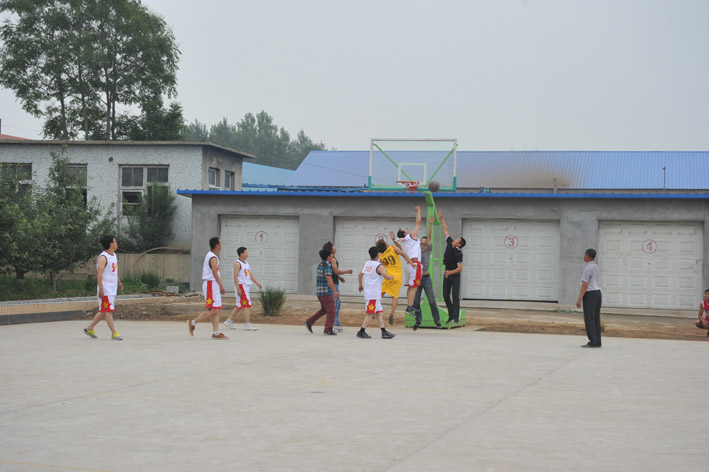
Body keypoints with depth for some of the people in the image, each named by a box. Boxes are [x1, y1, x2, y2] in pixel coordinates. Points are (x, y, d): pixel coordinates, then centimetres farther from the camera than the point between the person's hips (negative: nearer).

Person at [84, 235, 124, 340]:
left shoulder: (114, 255, 14)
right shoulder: (103, 257, -15)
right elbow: (99, 273, -20)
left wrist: (119, 282, 27)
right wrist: (101, 289, -25)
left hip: (112, 288, 9)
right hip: (105, 289, -9)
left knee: (104, 311, 14)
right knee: (108, 311, -6)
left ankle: (89, 329, 24)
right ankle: (114, 333, -4)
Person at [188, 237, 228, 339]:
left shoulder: (209, 255, 16)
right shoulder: (213, 258, -15)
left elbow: (203, 270, 24)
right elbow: (214, 272, -27)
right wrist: (221, 285, -32)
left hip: (211, 285, 10)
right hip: (211, 285, -10)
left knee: (217, 311, 7)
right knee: (213, 311, -10)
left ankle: (215, 333, 4)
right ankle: (193, 322, -3)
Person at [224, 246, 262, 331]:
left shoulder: (246, 264, 17)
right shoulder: (237, 264, -11)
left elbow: (250, 275, 20)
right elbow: (235, 277, -17)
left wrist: (257, 283, 9)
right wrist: (238, 289, -22)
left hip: (246, 286, 9)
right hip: (241, 286, -9)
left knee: (239, 306, 13)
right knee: (247, 305, -11)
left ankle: (229, 321, 22)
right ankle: (247, 325, -10)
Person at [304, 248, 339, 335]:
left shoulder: (320, 265, 12)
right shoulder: (327, 266, -15)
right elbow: (329, 279, -23)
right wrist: (335, 291, -25)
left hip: (320, 292, 9)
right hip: (327, 292, -9)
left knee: (323, 310, 20)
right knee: (331, 311, -1)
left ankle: (309, 322, 14)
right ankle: (328, 330, -1)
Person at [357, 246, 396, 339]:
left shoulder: (366, 264, 11)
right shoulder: (379, 266, -13)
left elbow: (360, 274, 20)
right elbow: (387, 277, -17)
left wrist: (361, 285, 35)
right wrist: (393, 277, 5)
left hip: (368, 292, 8)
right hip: (374, 294, -8)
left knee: (379, 312, 10)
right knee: (370, 313, -6)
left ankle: (384, 332, 10)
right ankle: (361, 331, -6)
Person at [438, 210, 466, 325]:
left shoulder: (458, 253, -18)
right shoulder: (449, 243, -1)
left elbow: (460, 268, -22)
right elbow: (445, 230, 8)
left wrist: (450, 272, -30)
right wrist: (441, 218, 9)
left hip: (455, 276, -7)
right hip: (446, 275, 7)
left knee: (455, 296, -10)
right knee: (446, 296, 6)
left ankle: (456, 317, -12)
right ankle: (451, 316, 15)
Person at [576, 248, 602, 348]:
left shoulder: (587, 268, -15)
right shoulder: (596, 267, 15)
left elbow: (585, 285, -20)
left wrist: (579, 299, -20)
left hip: (590, 294, -9)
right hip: (598, 292, 9)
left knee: (589, 319, -7)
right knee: (596, 318, 8)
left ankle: (593, 342, -10)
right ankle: (597, 342, 6)